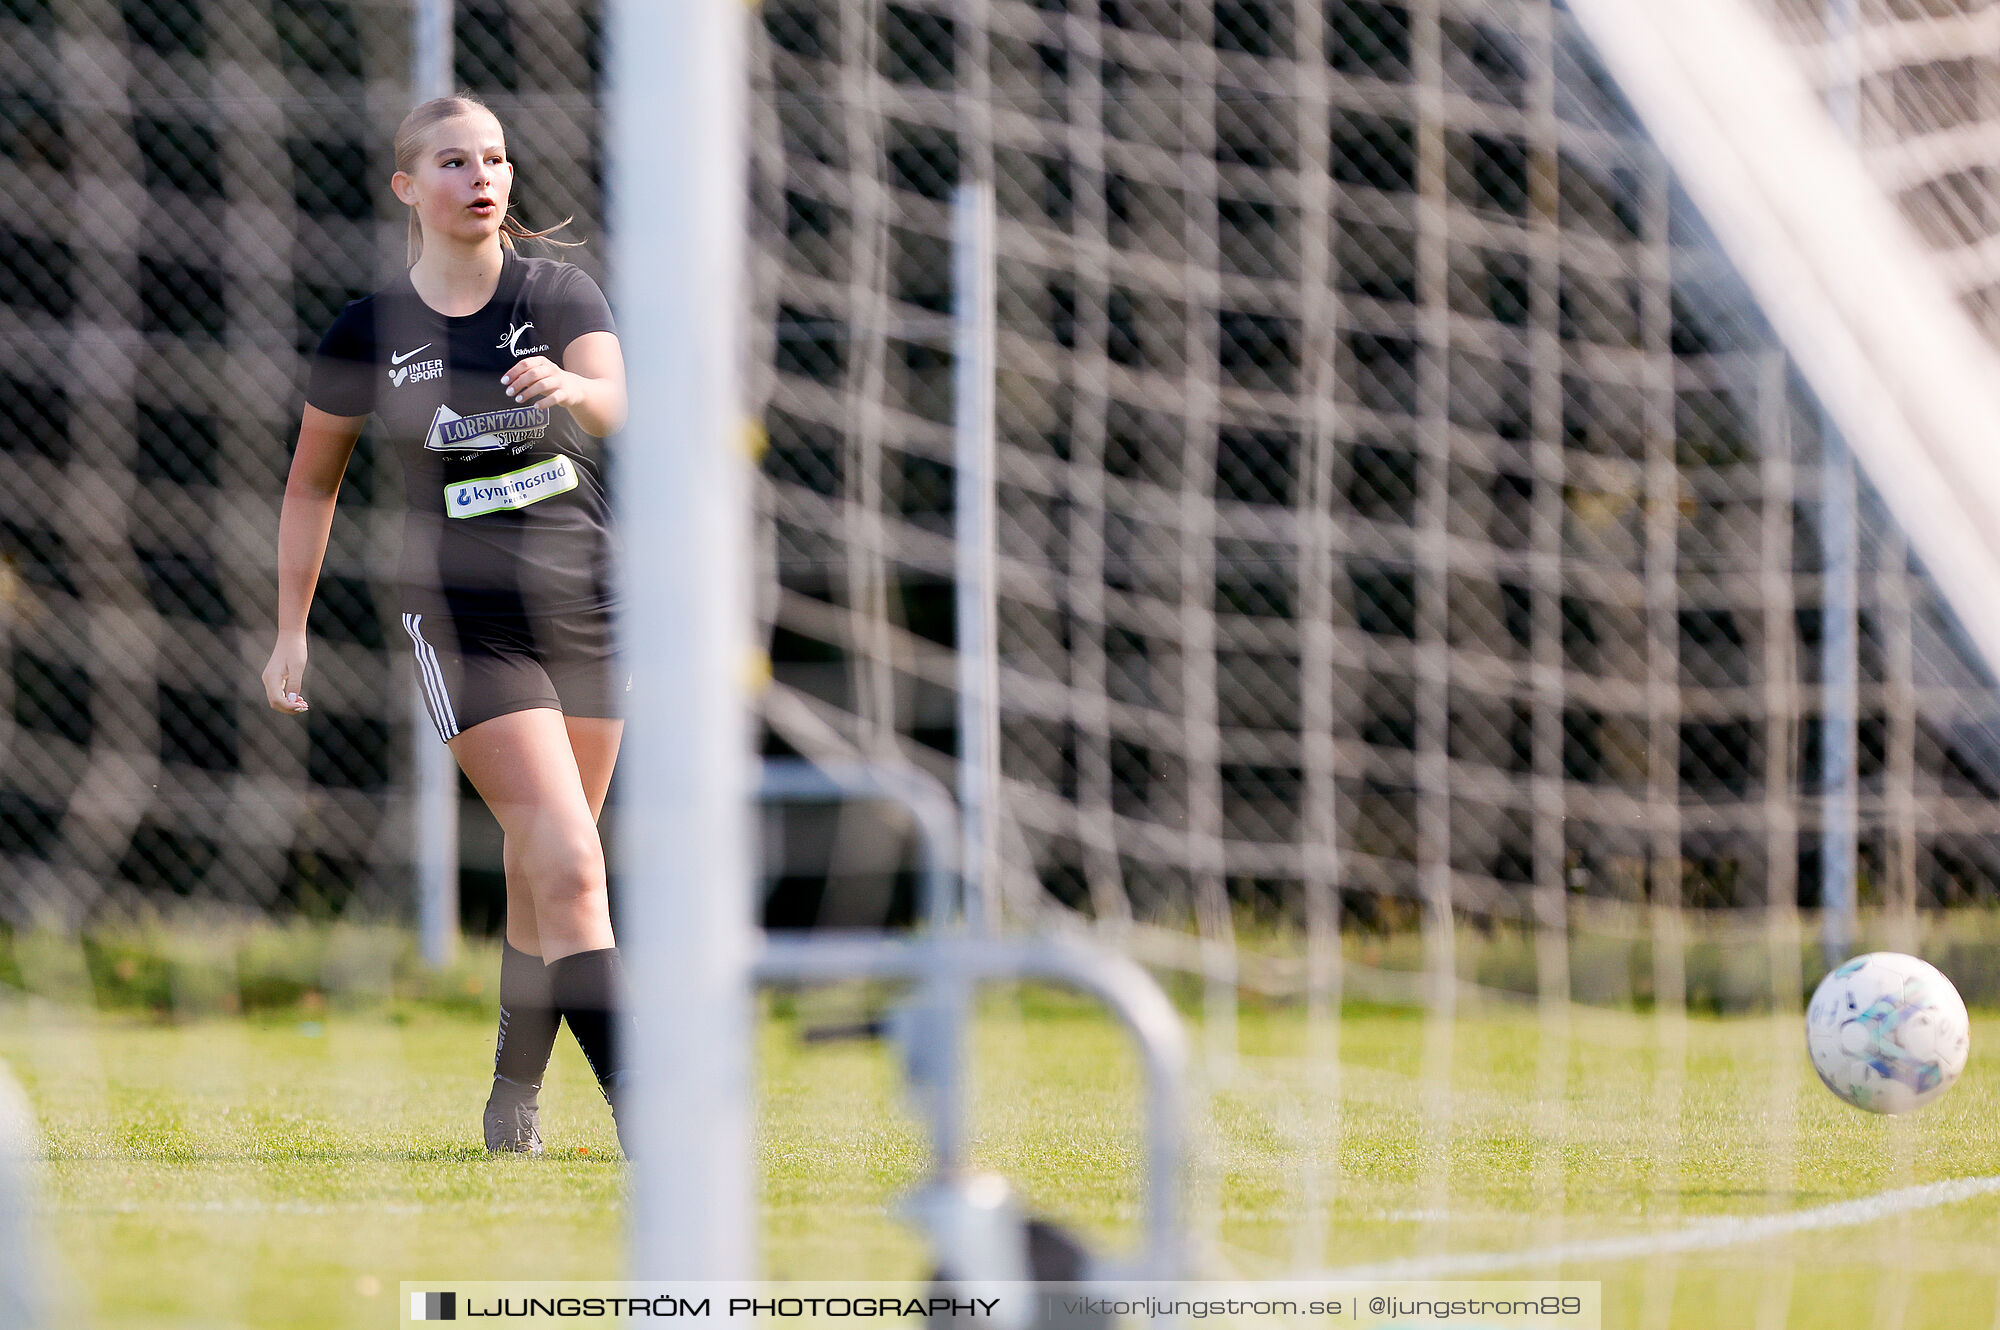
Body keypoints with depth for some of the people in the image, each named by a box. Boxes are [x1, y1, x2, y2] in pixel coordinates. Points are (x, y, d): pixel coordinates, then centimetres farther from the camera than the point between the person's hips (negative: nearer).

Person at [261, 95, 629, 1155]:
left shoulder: (560, 297, 0)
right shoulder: (368, 334, -1)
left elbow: (617, 406, -19)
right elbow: (312, 483, 11)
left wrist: (572, 389, -42)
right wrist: (292, 630, 10)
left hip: (588, 607, 3)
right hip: (462, 619, -2)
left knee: (541, 876, 10)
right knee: (571, 868, -15)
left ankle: (514, 1096, 27)